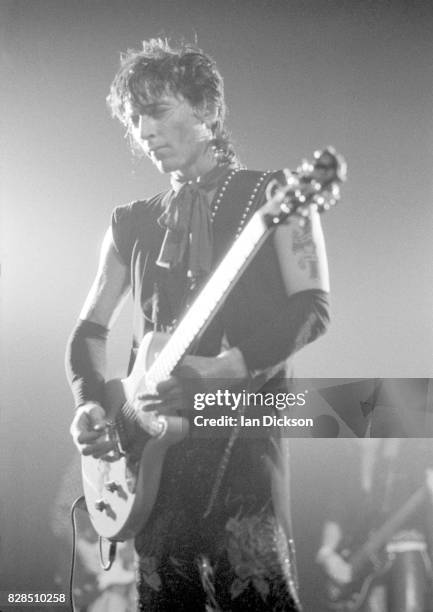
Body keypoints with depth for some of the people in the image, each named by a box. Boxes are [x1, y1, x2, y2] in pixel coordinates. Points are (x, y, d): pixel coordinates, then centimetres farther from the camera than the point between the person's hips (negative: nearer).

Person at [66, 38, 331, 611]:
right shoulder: (133, 222, 19)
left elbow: (312, 308, -6)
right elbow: (89, 329, 21)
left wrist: (223, 370, -20)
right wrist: (89, 403, 2)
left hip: (240, 433, -5)